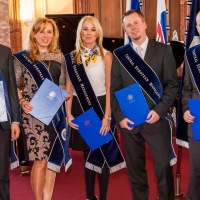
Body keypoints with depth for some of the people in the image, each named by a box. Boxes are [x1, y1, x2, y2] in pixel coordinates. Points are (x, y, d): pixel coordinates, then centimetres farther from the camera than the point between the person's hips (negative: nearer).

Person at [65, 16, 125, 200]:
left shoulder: (106, 55, -3)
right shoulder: (72, 57, 4)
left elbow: (109, 88, -7)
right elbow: (69, 88, 5)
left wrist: (107, 116, -13)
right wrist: (69, 113, -1)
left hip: (100, 107, -3)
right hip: (80, 108, 3)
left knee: (102, 154, 2)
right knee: (87, 154, 13)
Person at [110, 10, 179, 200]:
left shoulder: (163, 50, 3)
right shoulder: (119, 54, 8)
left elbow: (172, 84, -1)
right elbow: (114, 89, 6)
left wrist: (159, 110, -12)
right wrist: (120, 117, -4)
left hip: (156, 119, -1)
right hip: (129, 120, 2)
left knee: (163, 166, 2)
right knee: (134, 167, 10)